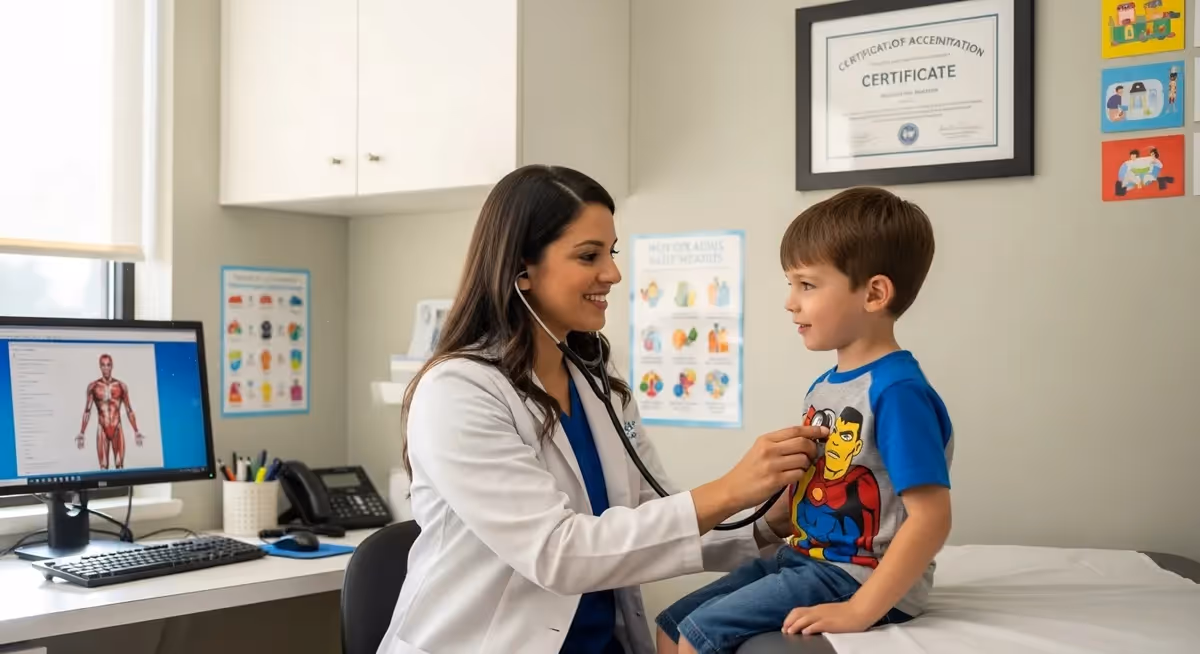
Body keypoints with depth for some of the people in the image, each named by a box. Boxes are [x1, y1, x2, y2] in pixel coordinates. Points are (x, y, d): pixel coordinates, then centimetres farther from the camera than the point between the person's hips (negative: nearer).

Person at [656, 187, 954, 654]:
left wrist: (859, 611, -26)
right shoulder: (824, 387, 8)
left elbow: (931, 518, -25)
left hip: (857, 577, -9)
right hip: (801, 558, 9)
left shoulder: (896, 391, -21)